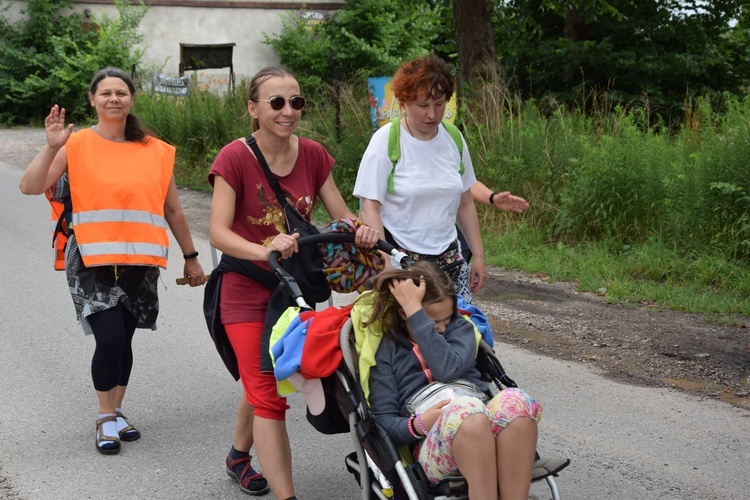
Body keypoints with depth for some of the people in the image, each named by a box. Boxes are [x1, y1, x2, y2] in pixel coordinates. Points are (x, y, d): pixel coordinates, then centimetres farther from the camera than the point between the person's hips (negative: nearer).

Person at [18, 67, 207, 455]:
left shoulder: (155, 151, 8)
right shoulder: (77, 145, 0)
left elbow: (172, 210, 14)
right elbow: (30, 187, -8)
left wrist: (190, 257, 17)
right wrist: (52, 147, -20)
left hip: (139, 262, 3)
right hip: (92, 261, -3)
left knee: (123, 340, 9)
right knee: (110, 339, -11)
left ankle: (116, 413, 26)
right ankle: (105, 420, 8)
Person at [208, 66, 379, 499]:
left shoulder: (313, 155, -1)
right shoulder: (235, 158, -15)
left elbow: (341, 214, 0)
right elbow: (219, 232, -21)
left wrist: (363, 230, -23)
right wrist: (263, 251, -39)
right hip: (248, 294, -5)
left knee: (267, 383, 19)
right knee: (269, 395, -9)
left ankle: (239, 457, 45)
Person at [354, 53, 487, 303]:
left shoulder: (453, 139, 7)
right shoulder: (386, 141, -8)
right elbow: (369, 208, -11)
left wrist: (479, 256, 12)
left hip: (448, 256, 5)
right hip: (400, 259, -4)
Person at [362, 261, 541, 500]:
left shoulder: (460, 328, 19)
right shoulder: (386, 351, 15)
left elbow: (449, 369, -5)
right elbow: (384, 420, 7)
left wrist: (416, 311, -6)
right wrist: (417, 425, -14)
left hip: (486, 427, 3)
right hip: (432, 447, -2)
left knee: (514, 401, -34)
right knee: (466, 410, -38)